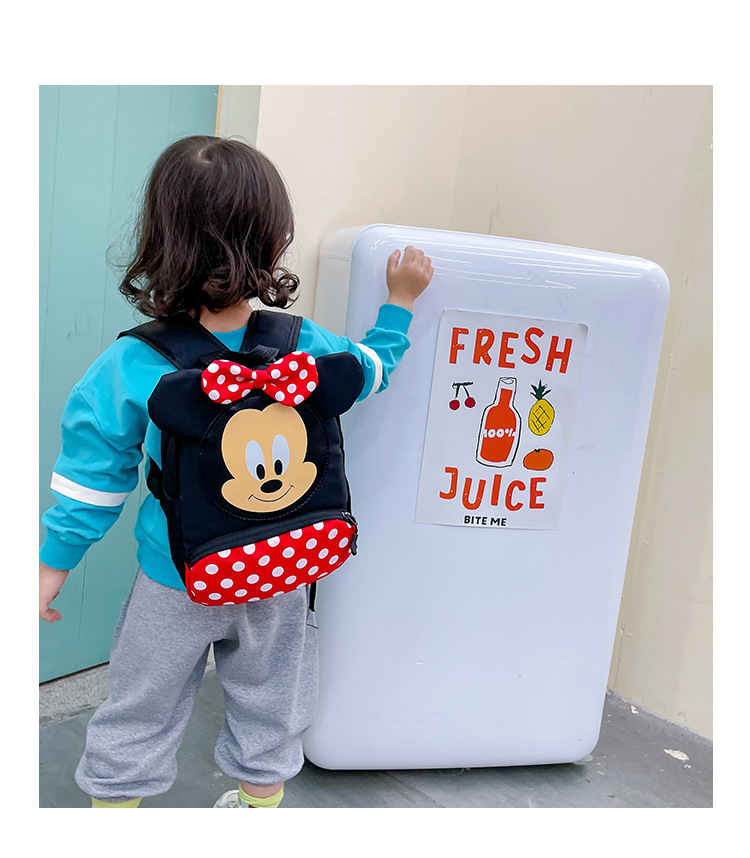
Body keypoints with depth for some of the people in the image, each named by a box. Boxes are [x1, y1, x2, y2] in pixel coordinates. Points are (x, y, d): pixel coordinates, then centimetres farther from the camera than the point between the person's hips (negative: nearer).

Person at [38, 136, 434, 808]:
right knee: (268, 702, 26)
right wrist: (400, 301, 19)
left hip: (173, 584, -1)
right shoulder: (308, 350, -17)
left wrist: (55, 560, 5)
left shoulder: (130, 368, -19)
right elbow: (374, 369, 4)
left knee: (140, 711, 22)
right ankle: (260, 795, 46)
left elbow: (94, 474, -9)